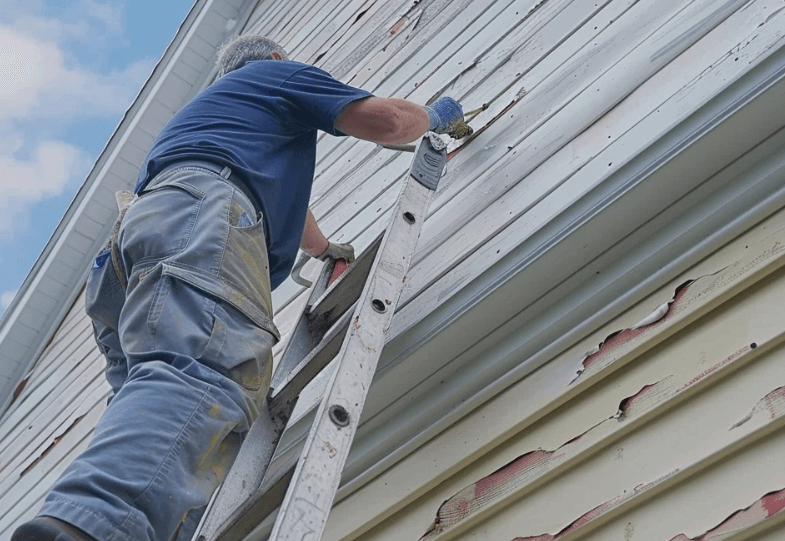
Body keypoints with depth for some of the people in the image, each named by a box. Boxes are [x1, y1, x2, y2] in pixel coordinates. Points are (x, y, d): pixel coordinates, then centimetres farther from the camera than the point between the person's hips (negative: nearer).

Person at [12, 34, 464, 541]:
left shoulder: (208, 102, 49)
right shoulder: (278, 73, 26)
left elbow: (282, 196, 61)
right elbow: (386, 120, 17)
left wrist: (326, 248, 76)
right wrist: (437, 116, 40)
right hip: (198, 210, -9)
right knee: (208, 371, -34)